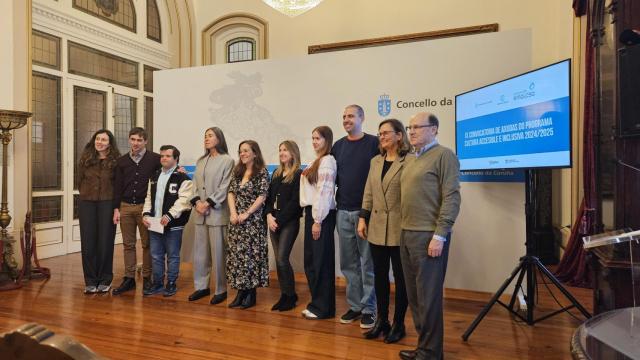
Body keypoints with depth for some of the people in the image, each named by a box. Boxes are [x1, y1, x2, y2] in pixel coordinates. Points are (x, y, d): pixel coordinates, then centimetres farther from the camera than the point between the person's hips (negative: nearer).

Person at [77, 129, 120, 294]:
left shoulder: (116, 160, -2)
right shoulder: (85, 159, 6)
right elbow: (80, 181, 14)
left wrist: (115, 203, -2)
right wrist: (88, 195, 9)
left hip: (107, 204, -2)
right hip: (87, 204, 3)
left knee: (105, 242, 3)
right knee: (88, 243, 4)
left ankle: (104, 280, 15)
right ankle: (90, 281, 15)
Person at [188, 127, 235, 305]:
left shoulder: (227, 160, -1)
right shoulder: (200, 161, 18)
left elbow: (224, 187, -8)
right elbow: (195, 184, 12)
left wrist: (208, 203, -14)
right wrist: (197, 202, -4)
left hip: (217, 212, -6)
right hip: (200, 213, 6)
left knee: (218, 252, -2)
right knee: (200, 251, 10)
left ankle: (221, 290, 9)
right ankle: (201, 286, 22)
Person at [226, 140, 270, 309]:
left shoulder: (262, 172, -5)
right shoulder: (237, 171, 13)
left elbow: (262, 197, -10)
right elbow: (231, 193, 9)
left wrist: (246, 214, -14)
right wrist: (233, 213, -5)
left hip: (253, 220, -6)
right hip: (236, 220, 6)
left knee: (251, 254, -2)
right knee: (236, 253, 6)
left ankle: (251, 293, 10)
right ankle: (240, 291, 17)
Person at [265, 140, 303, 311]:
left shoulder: (299, 174, -6)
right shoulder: (276, 173, 15)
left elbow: (295, 202, -12)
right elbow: (269, 197, 12)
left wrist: (279, 220, -13)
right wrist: (269, 216, -3)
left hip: (289, 222, -6)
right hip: (274, 221, 6)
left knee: (282, 259, -9)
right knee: (278, 260, 7)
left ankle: (291, 296, 8)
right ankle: (284, 295, 18)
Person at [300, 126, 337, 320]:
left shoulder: (327, 160, -10)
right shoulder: (317, 161, 16)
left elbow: (324, 191, -16)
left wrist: (318, 220, -18)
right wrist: (310, 217, 9)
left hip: (322, 215, -9)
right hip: (311, 213, 9)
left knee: (321, 261, -1)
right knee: (311, 261, 13)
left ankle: (323, 307, 11)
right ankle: (316, 302, 25)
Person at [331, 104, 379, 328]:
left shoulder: (373, 143, -2)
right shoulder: (338, 146, 11)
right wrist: (336, 197, 5)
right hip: (343, 212, 4)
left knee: (368, 263, 3)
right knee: (348, 263, 10)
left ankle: (368, 309, 15)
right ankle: (354, 306, 23)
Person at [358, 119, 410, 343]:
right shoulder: (375, 161, 13)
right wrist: (363, 218, 8)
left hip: (399, 229, -6)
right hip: (377, 228, 6)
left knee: (400, 277, 8)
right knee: (380, 276, 13)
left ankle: (398, 324, 22)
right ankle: (382, 320, 28)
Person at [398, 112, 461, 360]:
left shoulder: (444, 155, -6)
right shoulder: (409, 159, 17)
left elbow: (452, 198, -13)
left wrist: (440, 235, -17)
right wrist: (405, 229, 12)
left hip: (429, 235, -7)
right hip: (407, 234, 8)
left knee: (428, 296, 1)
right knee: (414, 294, 14)